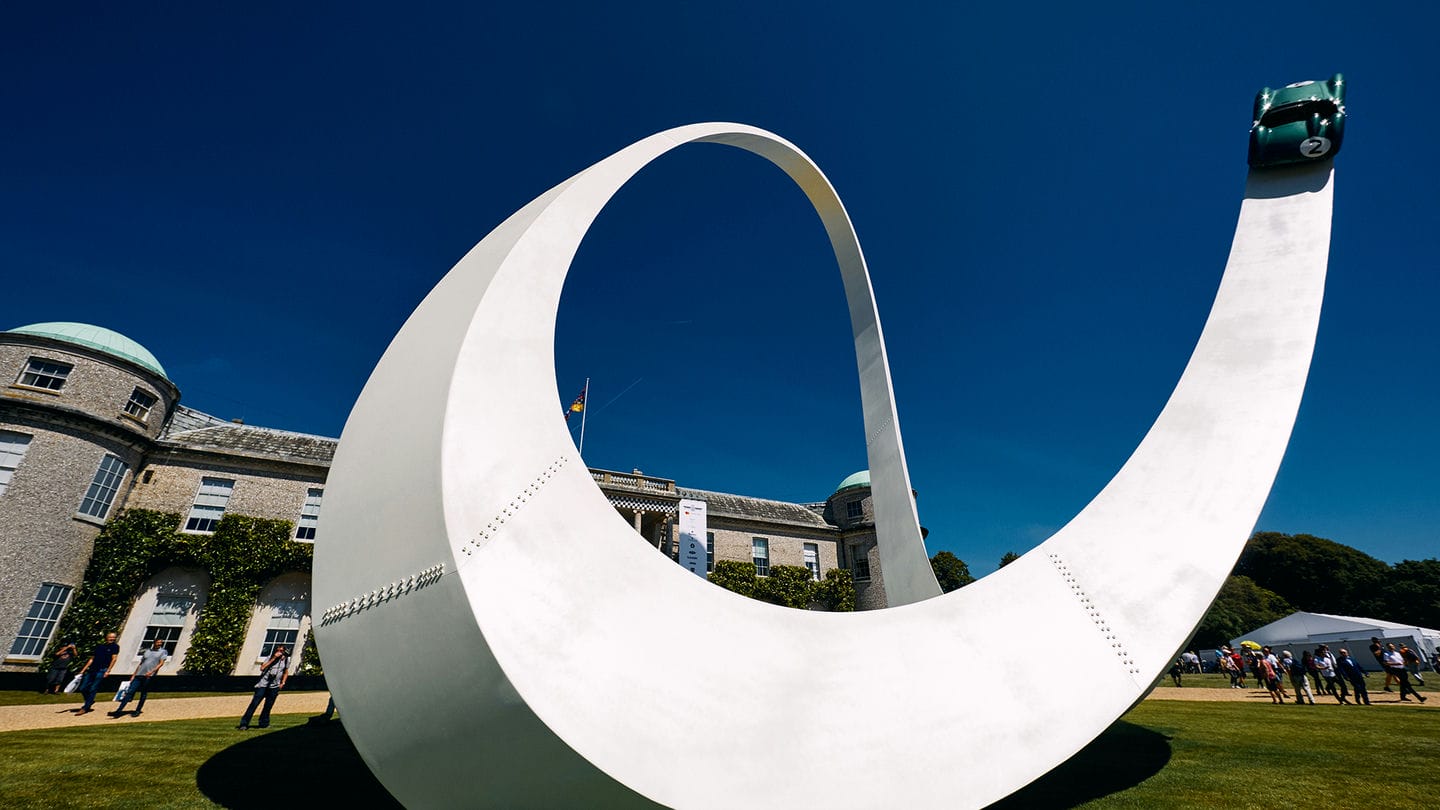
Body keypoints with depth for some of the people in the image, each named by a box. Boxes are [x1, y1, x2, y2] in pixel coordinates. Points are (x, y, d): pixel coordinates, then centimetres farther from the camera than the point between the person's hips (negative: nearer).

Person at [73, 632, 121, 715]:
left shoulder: (115, 646, 0)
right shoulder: (99, 646, 14)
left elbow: (114, 658, -6)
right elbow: (92, 659, 18)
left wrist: (108, 671, -13)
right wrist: (83, 670, 13)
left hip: (101, 671, -6)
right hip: (91, 670, 6)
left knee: (93, 689, -7)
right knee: (82, 688, 6)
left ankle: (85, 708, 3)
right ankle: (90, 702, 29)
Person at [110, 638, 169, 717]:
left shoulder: (163, 652, 7)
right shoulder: (147, 651, 20)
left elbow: (161, 663, -4)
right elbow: (140, 663, 22)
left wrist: (151, 671, -17)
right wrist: (134, 675, 13)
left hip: (149, 676, -4)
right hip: (139, 675, 4)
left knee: (144, 694, 0)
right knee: (130, 692, -4)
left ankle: (138, 711, 9)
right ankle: (119, 710, -1)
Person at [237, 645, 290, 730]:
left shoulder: (286, 660, 6)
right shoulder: (270, 657, -1)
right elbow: (262, 668, -16)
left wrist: (282, 683, 8)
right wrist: (273, 659, -19)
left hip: (274, 687, 2)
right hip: (263, 684, -2)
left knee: (268, 706, 3)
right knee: (254, 703, -10)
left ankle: (263, 723, 14)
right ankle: (244, 723, -4)